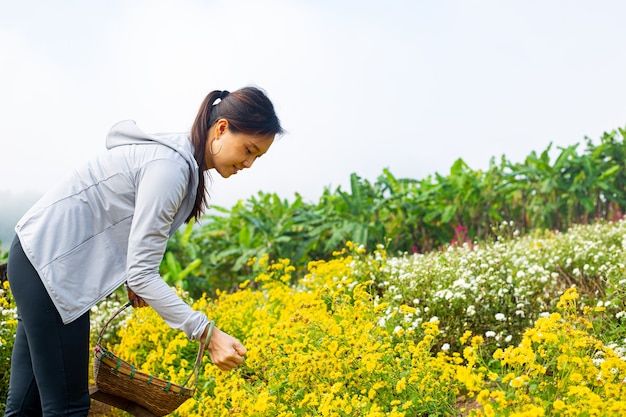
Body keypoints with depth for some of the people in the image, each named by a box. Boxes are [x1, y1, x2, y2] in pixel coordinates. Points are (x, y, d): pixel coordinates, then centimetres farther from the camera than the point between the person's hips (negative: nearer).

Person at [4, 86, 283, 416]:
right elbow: (142, 272, -25)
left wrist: (132, 280, 12)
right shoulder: (169, 167, -24)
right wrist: (207, 334, -28)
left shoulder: (181, 157, 6)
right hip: (50, 266, -10)